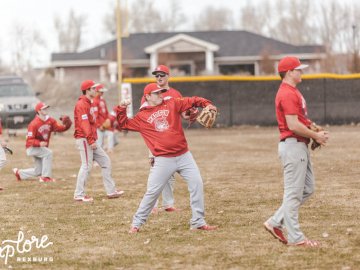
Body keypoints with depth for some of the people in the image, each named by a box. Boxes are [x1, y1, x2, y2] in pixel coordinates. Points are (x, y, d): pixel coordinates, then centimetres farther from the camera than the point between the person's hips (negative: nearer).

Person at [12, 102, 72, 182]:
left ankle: (19, 173, 35)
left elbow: (59, 128, -16)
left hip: (42, 148, 7)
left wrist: (67, 125, -37)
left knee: (38, 172, 13)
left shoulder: (50, 120, -4)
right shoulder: (34, 124, -22)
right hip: (32, 148, -7)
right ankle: (45, 177, -25)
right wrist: (39, 143, -42)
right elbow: (30, 140, -24)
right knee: (48, 153, -31)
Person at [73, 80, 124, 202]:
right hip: (84, 139, -10)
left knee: (105, 161, 11)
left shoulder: (88, 104, 19)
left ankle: (111, 191, 13)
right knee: (87, 165, -10)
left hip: (91, 140, 10)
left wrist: (93, 140, 15)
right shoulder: (82, 104, -12)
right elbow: (84, 124, -21)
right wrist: (91, 140, -26)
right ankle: (79, 195, -6)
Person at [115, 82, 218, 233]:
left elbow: (191, 101, 7)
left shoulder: (172, 104, 9)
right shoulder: (142, 117, 7)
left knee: (197, 184, -3)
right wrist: (121, 109, -4)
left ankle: (198, 222, 6)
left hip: (184, 156, 2)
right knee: (152, 192, -3)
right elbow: (124, 124, 10)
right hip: (163, 161, -2)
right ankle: (136, 223, 10)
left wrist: (206, 104, -10)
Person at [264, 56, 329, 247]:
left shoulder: (292, 92, 17)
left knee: (307, 188, 15)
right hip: (293, 145, -11)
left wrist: (316, 131, 7)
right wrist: (316, 136, -12)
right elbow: (293, 125, -22)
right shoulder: (287, 94, -16)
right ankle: (295, 237, 2)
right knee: (293, 193, -4)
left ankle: (276, 223, 18)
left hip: (300, 146, 11)